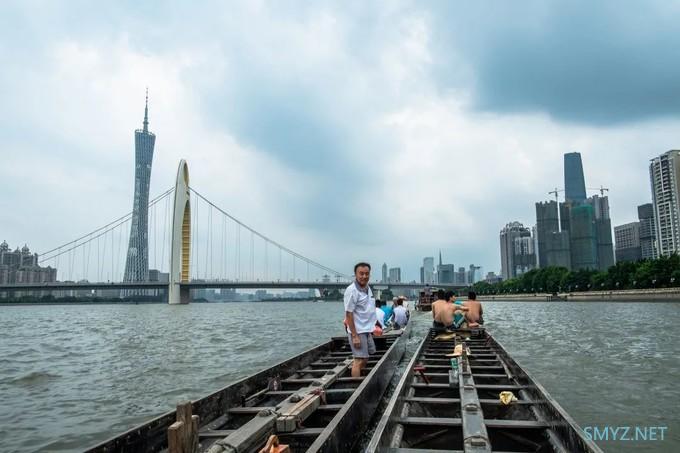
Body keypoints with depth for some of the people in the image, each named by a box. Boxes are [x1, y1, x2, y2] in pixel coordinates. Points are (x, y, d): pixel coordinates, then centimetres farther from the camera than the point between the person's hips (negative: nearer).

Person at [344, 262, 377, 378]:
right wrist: (354, 336, -22)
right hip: (358, 331, -9)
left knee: (364, 359, 16)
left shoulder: (368, 288, 9)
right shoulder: (352, 290, -18)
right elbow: (349, 314, -19)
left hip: (367, 330, 9)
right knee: (359, 360, -7)